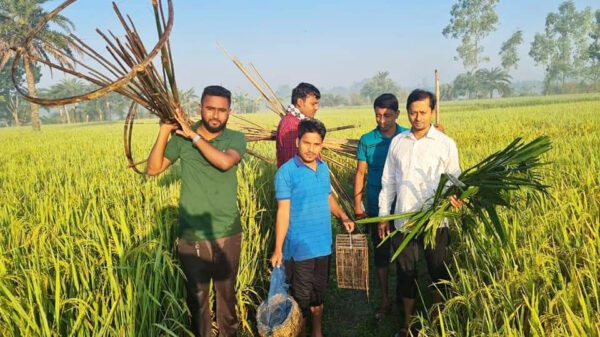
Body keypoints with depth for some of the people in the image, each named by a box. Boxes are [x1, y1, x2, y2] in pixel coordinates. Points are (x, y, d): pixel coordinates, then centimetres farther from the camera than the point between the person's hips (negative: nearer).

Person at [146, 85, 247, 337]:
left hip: (227, 234, 0)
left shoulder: (236, 138, -6)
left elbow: (225, 162, -27)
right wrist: (164, 131, -15)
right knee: (197, 295, 16)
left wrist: (194, 135, -22)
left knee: (226, 293, 19)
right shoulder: (180, 138, -4)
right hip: (191, 235, 0)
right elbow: (153, 169, -8)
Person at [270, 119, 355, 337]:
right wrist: (278, 249, -18)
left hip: (323, 244, 6)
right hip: (300, 247, -5)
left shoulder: (323, 168, 4)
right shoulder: (286, 172, -15)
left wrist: (343, 217, 1)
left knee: (319, 292, 20)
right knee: (302, 296, 9)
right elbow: (283, 211, -16)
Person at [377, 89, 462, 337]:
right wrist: (383, 215, 8)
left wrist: (456, 196, -22)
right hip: (403, 221, 3)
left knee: (438, 274, 11)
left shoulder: (446, 144, -4)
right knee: (406, 274, 14)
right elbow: (388, 182, 9)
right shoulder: (398, 142, 5)